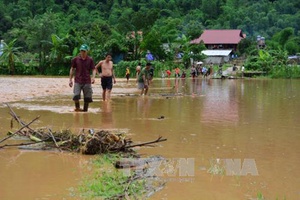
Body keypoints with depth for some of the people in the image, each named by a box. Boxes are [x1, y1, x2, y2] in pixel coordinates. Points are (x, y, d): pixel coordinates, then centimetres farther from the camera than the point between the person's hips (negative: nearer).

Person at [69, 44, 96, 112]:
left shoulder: (90, 60, 2)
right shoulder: (75, 59, 2)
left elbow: (93, 69, 3)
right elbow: (72, 69, 9)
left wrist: (93, 77, -16)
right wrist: (70, 80, 5)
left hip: (87, 81, 1)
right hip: (78, 81, -1)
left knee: (87, 98, 2)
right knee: (76, 96, -17)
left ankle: (85, 110, 17)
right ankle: (77, 107, 6)